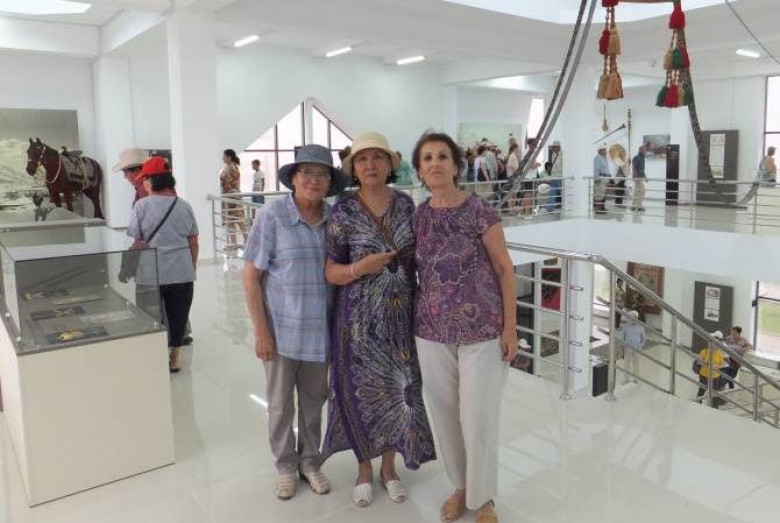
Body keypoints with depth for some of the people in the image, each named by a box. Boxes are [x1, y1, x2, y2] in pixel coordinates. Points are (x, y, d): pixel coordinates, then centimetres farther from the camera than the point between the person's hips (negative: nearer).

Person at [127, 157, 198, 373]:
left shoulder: (141, 206, -8)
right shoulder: (184, 206, 1)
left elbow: (136, 242, -7)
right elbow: (193, 242, 5)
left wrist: (132, 270, 7)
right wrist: (193, 266, 18)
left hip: (151, 273, -2)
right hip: (182, 272, 2)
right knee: (178, 314, 13)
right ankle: (173, 357, 23)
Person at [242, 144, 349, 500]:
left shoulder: (334, 219, 0)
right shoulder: (271, 216, -11)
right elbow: (250, 276, -10)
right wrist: (261, 331, -13)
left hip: (321, 328, 3)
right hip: (282, 328, -3)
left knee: (314, 399, 17)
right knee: (280, 404, 13)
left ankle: (310, 461, 37)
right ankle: (285, 466, 33)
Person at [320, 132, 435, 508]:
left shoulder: (406, 205, 1)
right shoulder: (343, 212, -7)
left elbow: (418, 257, 10)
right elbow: (330, 273, -5)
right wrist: (359, 268, -23)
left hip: (401, 316, 3)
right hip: (360, 320, -2)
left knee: (398, 389, 11)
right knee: (364, 391, 6)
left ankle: (389, 467, 32)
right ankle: (364, 469, 30)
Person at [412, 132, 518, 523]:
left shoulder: (479, 210, -10)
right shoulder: (417, 217, 2)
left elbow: (504, 268, -6)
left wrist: (510, 327, -7)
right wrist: (415, 321, 9)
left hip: (481, 331, -3)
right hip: (432, 333, 4)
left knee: (479, 417, 4)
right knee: (445, 414, 14)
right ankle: (460, 485, 37)